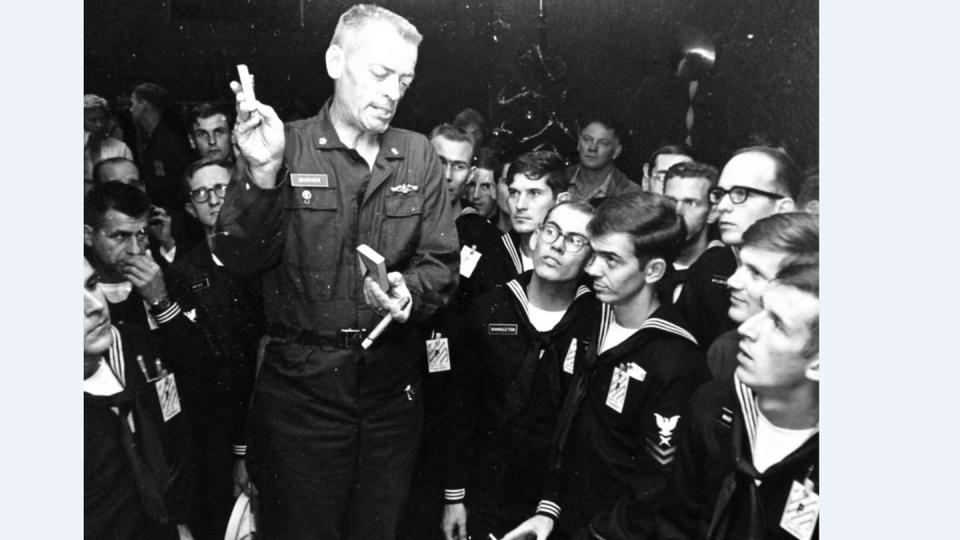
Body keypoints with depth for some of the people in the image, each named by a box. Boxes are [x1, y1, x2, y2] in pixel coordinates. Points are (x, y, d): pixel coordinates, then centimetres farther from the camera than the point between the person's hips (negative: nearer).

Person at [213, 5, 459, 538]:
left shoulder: (419, 155, 4)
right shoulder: (287, 146, -4)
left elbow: (442, 263, 3)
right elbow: (241, 258, -11)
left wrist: (410, 293, -18)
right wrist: (263, 174, -26)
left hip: (394, 386, 3)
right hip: (301, 386, -2)